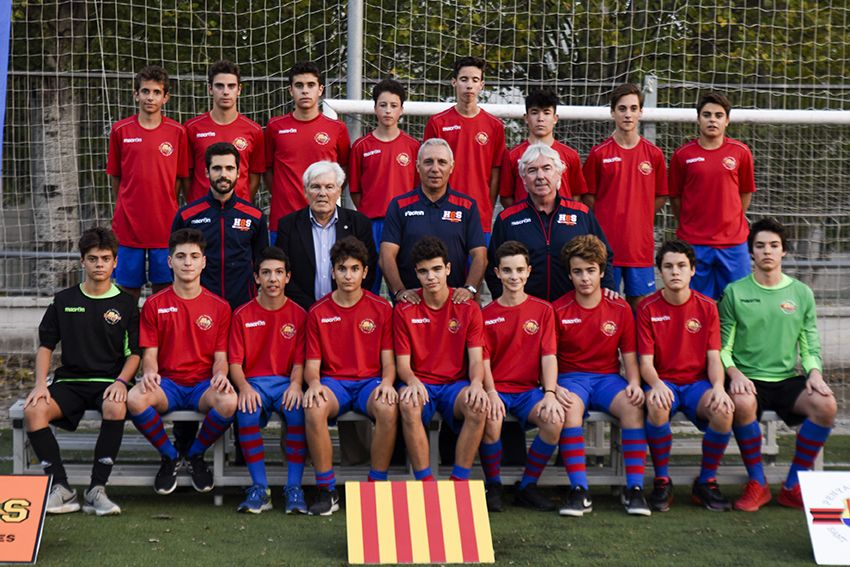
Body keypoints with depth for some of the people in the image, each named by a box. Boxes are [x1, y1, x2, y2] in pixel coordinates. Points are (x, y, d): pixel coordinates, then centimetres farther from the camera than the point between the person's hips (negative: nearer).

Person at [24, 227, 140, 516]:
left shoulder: (126, 303, 7)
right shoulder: (63, 301, 12)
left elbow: (135, 353, 5)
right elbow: (45, 346, 12)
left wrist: (120, 381, -13)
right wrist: (40, 384, -4)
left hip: (109, 381, -2)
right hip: (70, 381, 2)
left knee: (116, 408, -37)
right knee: (33, 410, -28)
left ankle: (96, 490, -29)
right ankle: (61, 488, -23)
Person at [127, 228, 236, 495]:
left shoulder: (219, 307, 8)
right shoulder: (154, 305, 7)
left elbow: (220, 356, 5)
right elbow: (149, 354, 4)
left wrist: (220, 374, -18)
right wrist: (149, 371, -20)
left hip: (203, 384, 0)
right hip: (167, 383, 0)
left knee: (228, 401, -36)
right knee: (135, 399, -34)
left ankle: (196, 455, -3)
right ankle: (169, 456, -4)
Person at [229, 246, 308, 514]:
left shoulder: (298, 314, 7)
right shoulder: (242, 315, 6)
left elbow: (299, 361, 4)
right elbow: (235, 362, 1)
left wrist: (295, 384, -18)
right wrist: (244, 387, -19)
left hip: (286, 382, 0)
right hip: (253, 382, 0)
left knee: (298, 410, -33)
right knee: (247, 412, -34)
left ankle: (294, 488, -26)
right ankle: (259, 488, -25)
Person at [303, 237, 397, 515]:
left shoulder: (381, 308, 5)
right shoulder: (318, 312, 6)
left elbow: (388, 360, 4)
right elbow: (312, 364, 6)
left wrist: (386, 382, -17)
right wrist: (314, 383, -17)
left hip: (370, 381, 0)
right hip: (333, 382, 0)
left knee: (388, 409, -35)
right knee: (314, 408, -35)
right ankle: (326, 491, -22)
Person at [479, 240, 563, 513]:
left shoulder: (542, 310, 8)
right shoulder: (486, 314, 6)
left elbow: (549, 355, -1)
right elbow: (483, 360, -1)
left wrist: (550, 394, -16)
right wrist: (491, 393, -20)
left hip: (529, 389, 1)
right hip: (496, 389, -1)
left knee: (556, 419, -29)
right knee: (491, 420, -34)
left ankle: (527, 486, -8)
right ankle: (493, 486, -8)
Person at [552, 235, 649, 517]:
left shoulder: (620, 309, 5)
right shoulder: (558, 311, 0)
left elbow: (629, 356, 7)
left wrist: (634, 384, -13)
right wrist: (552, 387, -20)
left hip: (608, 377, 1)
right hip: (571, 378, -1)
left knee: (634, 405, -32)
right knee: (569, 407, -37)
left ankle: (634, 489, -25)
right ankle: (579, 491, -34)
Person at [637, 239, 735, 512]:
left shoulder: (707, 306, 4)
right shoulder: (647, 308, -2)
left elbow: (713, 357, 0)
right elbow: (646, 362, -6)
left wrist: (718, 386, -21)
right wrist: (656, 385, -28)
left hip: (697, 382, 2)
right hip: (663, 381, -1)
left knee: (724, 410, -32)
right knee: (657, 406, -38)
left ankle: (706, 482, -8)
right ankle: (662, 482, -16)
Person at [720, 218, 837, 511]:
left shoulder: (802, 293, 11)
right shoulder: (735, 292, 3)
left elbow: (810, 348, 11)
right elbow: (722, 347, 2)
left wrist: (814, 373, -9)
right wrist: (734, 373, -17)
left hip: (788, 378, 2)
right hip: (749, 379, -2)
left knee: (826, 404, -27)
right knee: (742, 403, -37)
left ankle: (793, 486, -12)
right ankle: (757, 484, -16)